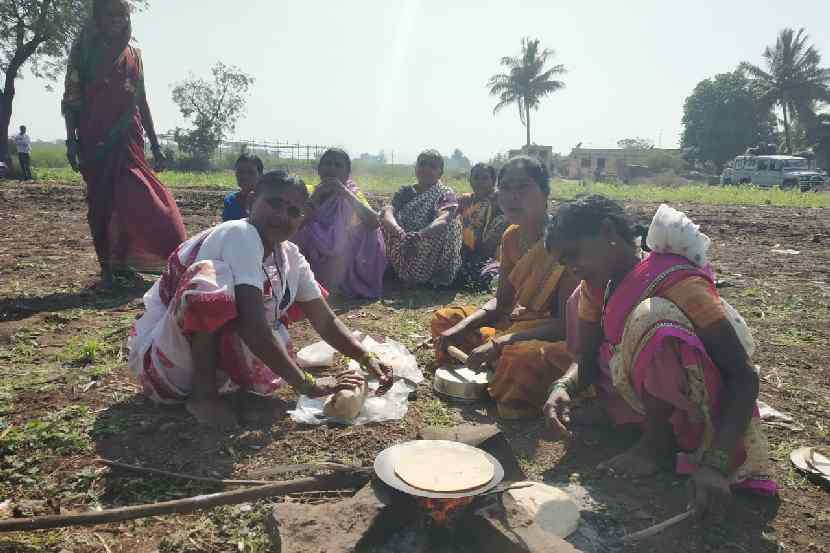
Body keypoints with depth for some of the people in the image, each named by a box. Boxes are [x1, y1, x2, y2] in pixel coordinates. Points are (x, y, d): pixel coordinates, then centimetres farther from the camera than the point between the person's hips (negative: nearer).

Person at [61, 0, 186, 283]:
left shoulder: (134, 55, 15)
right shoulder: (84, 49, 5)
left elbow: (141, 103, 16)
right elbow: (71, 98, 0)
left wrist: (155, 145, 12)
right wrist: (71, 140, -11)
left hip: (128, 138, 3)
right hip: (95, 138, -3)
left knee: (133, 200, -6)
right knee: (101, 201, -2)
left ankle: (122, 261, 4)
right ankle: (106, 265, 4)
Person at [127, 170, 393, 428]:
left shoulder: (292, 258, -2)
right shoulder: (241, 235, -25)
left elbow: (326, 321, 3)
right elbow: (252, 325, -34)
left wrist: (367, 359, -13)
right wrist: (306, 385, -35)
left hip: (211, 352, 8)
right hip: (159, 357, -8)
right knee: (210, 273, -32)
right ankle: (203, 391, -17)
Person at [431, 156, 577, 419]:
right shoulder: (511, 236, 2)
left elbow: (567, 323, -24)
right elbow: (500, 301, 9)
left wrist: (498, 343, -30)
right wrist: (459, 329, -7)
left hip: (555, 336, -8)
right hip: (518, 321, 8)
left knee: (522, 356, -41)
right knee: (444, 319, 6)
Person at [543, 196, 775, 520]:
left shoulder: (677, 282, -26)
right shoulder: (596, 286, -3)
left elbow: (744, 376, -27)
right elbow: (586, 361, 0)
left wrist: (716, 464, -38)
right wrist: (563, 388, -22)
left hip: (697, 419, -7)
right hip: (645, 402, 8)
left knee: (652, 314, -34)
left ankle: (657, 442, -12)